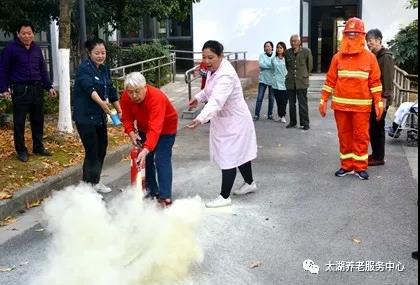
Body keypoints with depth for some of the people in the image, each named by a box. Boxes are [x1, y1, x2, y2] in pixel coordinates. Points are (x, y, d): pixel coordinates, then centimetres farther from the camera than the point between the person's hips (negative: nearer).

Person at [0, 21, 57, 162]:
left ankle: (38, 147, 24)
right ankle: (21, 150, 12)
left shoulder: (37, 49, 11)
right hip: (20, 90, -5)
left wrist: (49, 87, 11)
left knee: (38, 120, 12)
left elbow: (43, 69, 17)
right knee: (19, 122, 2)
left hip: (37, 89, 5)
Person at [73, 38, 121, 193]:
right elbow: (89, 88, -32)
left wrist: (119, 111, 13)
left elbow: (111, 91, 16)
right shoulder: (84, 68, -14)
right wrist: (101, 102, -47)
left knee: (102, 150, 13)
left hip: (100, 117, 8)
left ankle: (95, 182, 29)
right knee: (92, 152, -7)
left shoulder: (104, 69, 11)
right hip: (85, 117, -8)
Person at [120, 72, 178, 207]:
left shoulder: (157, 97, -40)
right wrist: (131, 133, -31)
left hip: (165, 128, -6)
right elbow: (127, 118, -11)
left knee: (162, 159, -15)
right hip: (144, 128, 6)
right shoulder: (126, 97, -21)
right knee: (146, 159, 7)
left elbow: (155, 129, -48)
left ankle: (165, 197, -14)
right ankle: (152, 190, 23)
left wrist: (146, 149, -58)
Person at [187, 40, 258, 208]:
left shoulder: (226, 75, -31)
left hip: (233, 121, -10)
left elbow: (216, 101, -46)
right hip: (223, 120, 10)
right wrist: (198, 97, 5)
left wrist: (201, 119, -58)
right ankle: (250, 183, 39)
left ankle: (224, 197, 9)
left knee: (228, 158, -3)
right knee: (238, 153, 22)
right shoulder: (214, 69, -1)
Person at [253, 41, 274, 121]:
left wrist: (266, 65, -15)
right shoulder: (262, 55, 4)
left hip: (272, 80, 0)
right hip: (263, 79, 0)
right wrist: (272, 65, -13)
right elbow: (261, 64, -11)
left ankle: (270, 114, 19)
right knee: (259, 98, -4)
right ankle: (256, 115, 1)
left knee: (271, 98, 8)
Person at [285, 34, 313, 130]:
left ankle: (305, 123, 5)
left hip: (302, 81, -3)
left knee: (303, 104, -2)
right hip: (290, 81, 3)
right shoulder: (287, 52, 5)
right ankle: (292, 122, 21)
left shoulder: (306, 51, -3)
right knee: (291, 103, 10)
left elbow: (310, 65, 8)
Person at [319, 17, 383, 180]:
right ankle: (347, 165, 19)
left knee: (361, 136, 1)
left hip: (361, 105, -2)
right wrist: (323, 100, 1)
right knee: (344, 135, 9)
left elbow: (375, 82, 0)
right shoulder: (338, 57, 5)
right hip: (341, 104, 2)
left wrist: (378, 104, -5)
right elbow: (330, 81, 6)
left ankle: (360, 167, 11)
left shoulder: (370, 57, 1)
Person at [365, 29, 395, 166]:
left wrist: (384, 99, -21)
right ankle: (375, 154, 23)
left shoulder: (385, 57, -13)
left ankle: (379, 157, 5)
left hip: (381, 99, -8)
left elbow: (388, 80, -18)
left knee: (377, 127, -3)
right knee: (372, 127, 13)